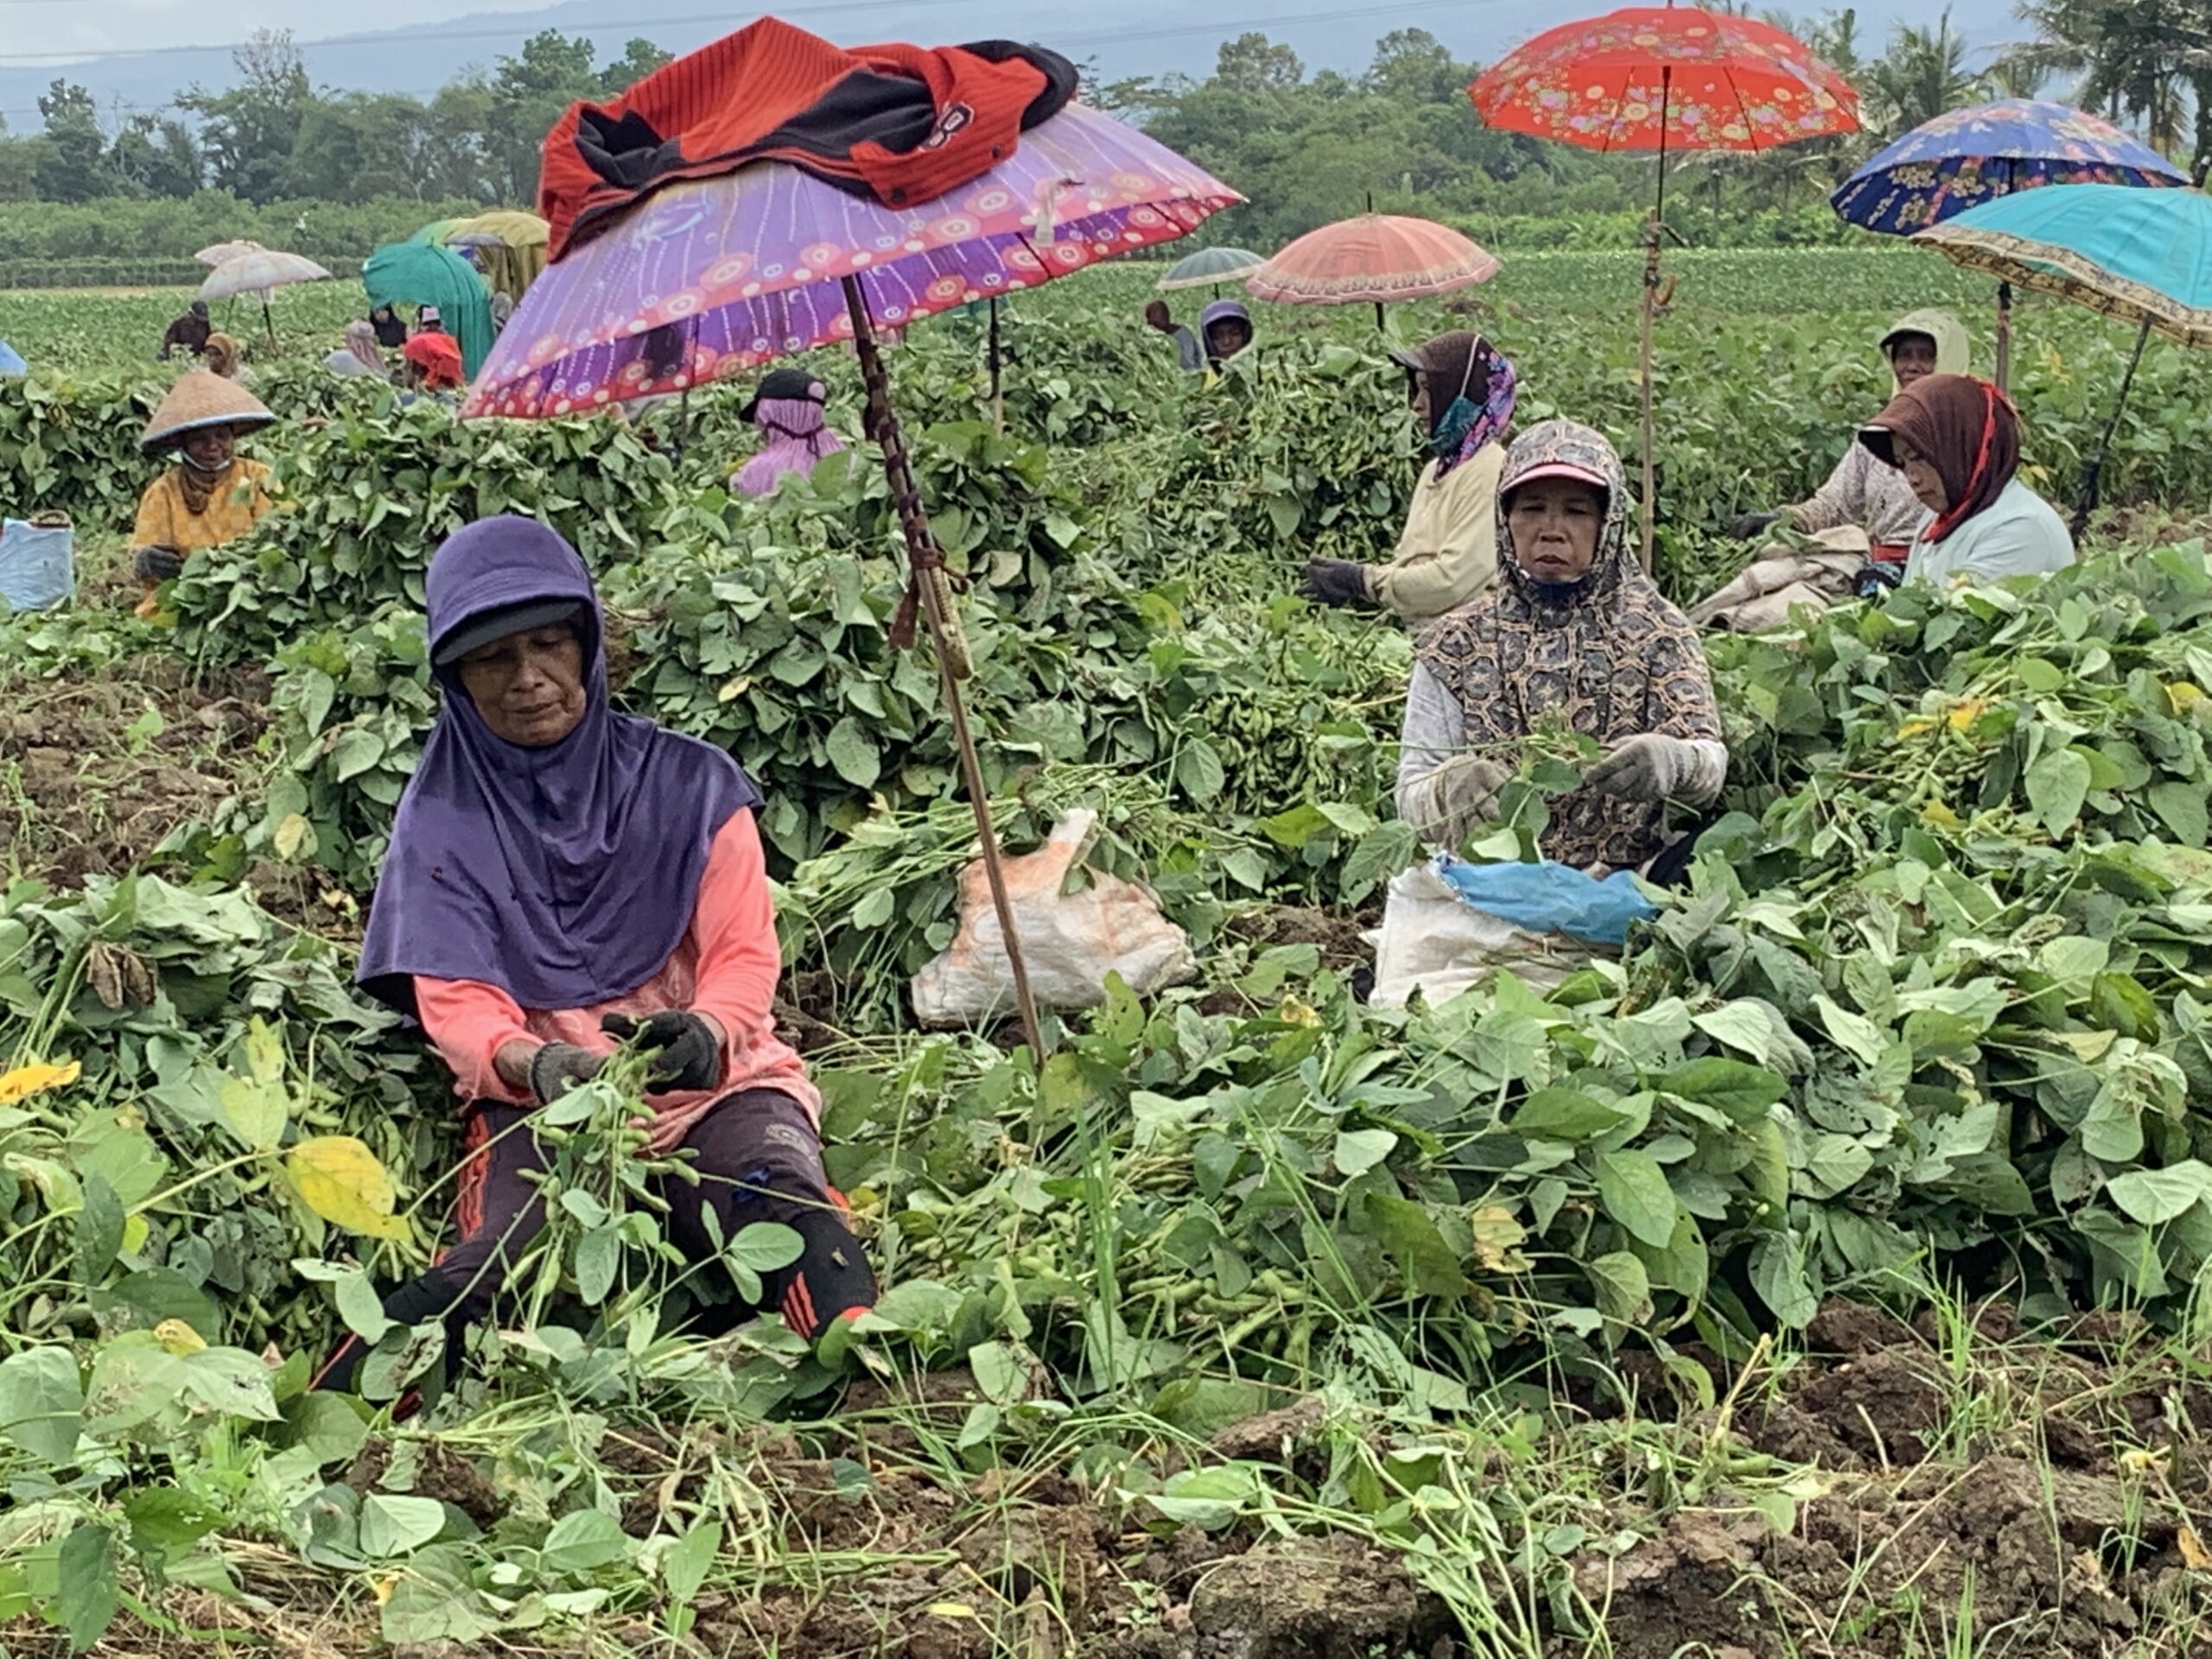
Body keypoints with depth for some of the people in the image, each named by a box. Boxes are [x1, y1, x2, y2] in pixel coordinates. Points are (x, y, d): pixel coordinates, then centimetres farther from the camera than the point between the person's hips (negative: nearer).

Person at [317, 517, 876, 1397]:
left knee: (784, 1202, -34)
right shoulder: (443, 818, 7)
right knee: (496, 1261, -34)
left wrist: (703, 1032, -22)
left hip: (712, 1078, 1)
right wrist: (530, 1064, -25)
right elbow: (456, 1003, -1)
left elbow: (744, 960, 3)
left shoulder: (690, 785, 7)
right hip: (536, 1095, 0)